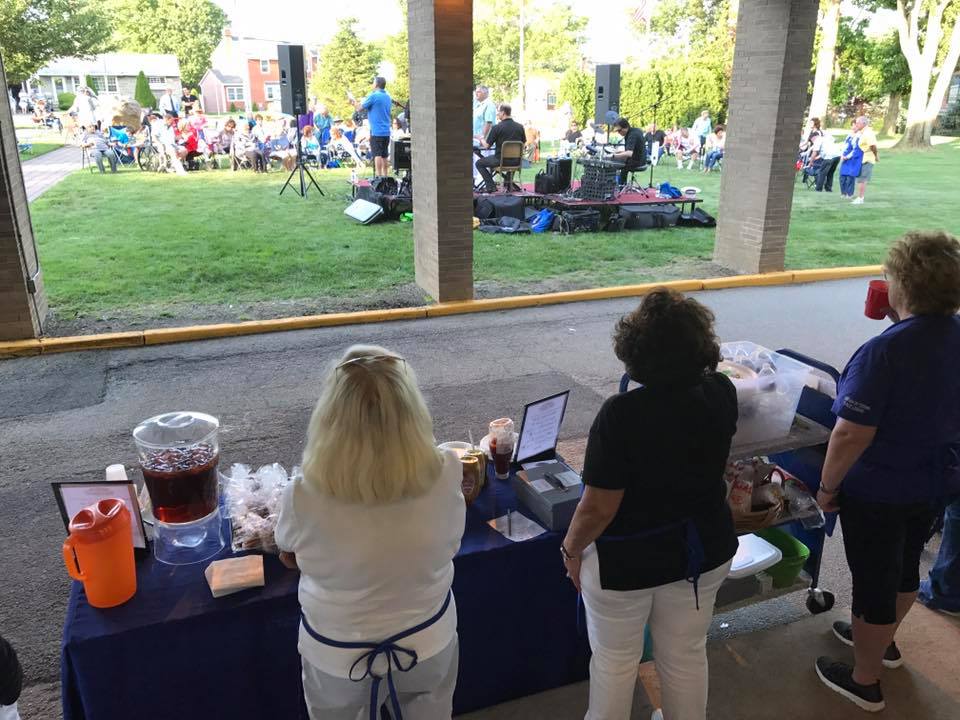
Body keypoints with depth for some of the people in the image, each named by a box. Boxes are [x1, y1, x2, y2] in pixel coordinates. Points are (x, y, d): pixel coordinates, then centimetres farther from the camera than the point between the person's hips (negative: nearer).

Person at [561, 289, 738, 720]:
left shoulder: (621, 414, -30)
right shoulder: (721, 394, -14)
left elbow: (598, 509, -25)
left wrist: (571, 549, -6)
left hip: (626, 560, -5)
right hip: (704, 551, 5)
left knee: (614, 661, 20)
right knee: (687, 657, 26)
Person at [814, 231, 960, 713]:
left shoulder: (884, 352, -30)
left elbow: (851, 436, -29)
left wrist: (827, 486, -14)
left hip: (880, 492, -7)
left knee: (873, 582, 10)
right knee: (905, 566, 27)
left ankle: (864, 683, 30)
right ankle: (883, 642, 51)